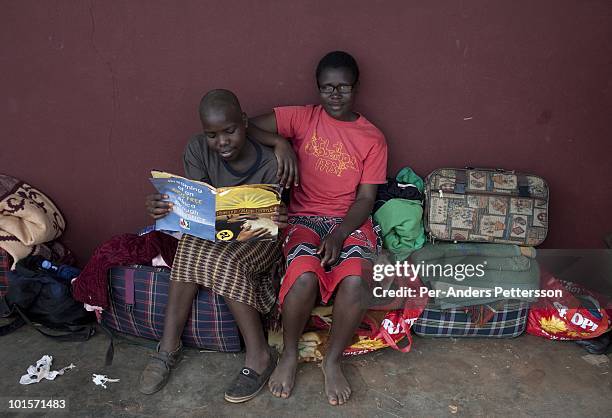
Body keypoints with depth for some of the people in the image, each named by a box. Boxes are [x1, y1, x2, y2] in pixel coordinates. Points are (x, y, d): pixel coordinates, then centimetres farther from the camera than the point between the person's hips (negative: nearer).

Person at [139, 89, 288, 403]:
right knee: (190, 248, -29)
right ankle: (169, 345, -16)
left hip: (259, 236, -3)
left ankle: (258, 355, -18)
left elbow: (271, 218, -19)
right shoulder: (197, 150, -9)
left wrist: (280, 221, -44)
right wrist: (164, 208, -39)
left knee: (227, 262, -34)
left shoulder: (270, 163, -19)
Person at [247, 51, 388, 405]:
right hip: (305, 218, 0)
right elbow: (250, 126, 0)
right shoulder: (302, 118, 4)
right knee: (304, 276, -33)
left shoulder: (373, 138, 3)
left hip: (351, 222, 1)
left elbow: (365, 199, -2)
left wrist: (338, 235, -18)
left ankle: (333, 360, -3)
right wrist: (280, 142, -18)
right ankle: (290, 354, -3)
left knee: (355, 281, -31)